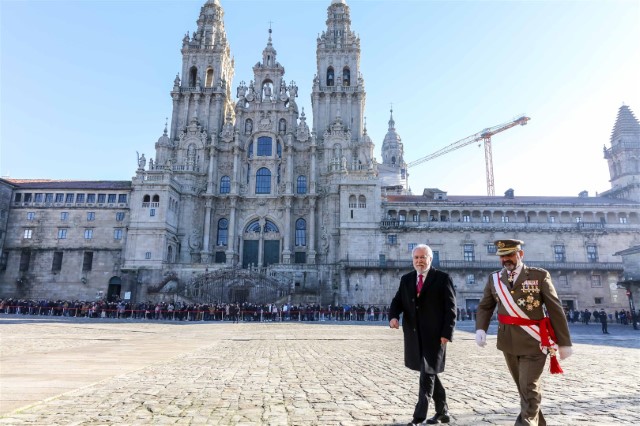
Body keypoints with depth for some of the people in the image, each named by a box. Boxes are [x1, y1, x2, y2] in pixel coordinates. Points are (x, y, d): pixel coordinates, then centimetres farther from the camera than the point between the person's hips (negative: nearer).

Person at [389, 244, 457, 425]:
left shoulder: (443, 278, -4)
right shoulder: (406, 279, 9)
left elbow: (450, 308, -7)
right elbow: (397, 301, 6)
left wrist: (446, 333, -14)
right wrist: (393, 316, -16)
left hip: (434, 335, -5)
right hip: (415, 335, 5)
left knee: (427, 374, -5)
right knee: (430, 374, 17)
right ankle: (442, 411, 34)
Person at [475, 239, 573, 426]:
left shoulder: (540, 276, -5)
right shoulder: (494, 279, 4)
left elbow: (556, 309, -4)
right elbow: (484, 307, 6)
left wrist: (563, 341, -4)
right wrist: (480, 329, -12)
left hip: (533, 341, -4)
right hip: (508, 342, 4)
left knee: (529, 388, -5)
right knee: (525, 387, 19)